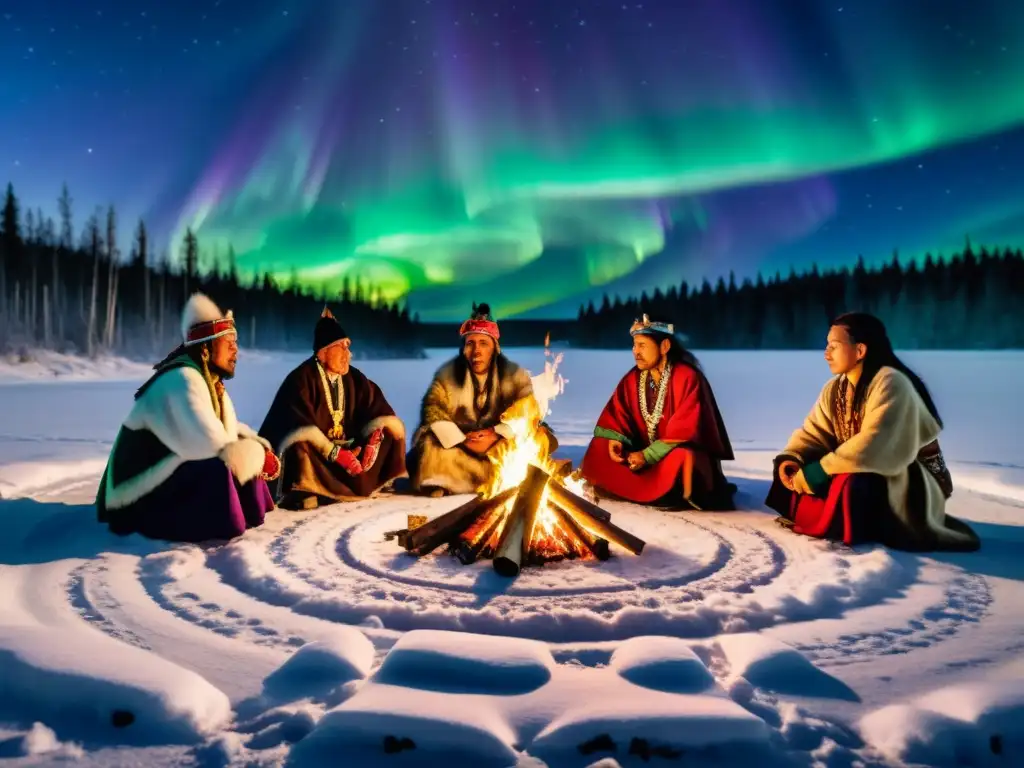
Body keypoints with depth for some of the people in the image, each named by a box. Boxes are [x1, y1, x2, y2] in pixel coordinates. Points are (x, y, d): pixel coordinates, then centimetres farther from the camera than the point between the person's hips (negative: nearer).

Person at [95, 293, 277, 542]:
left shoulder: (209, 380, 6)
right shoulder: (181, 381, -22)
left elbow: (232, 431, 11)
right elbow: (214, 448, -30)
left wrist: (262, 449, -6)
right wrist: (260, 456, -17)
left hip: (172, 476, 9)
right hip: (144, 498, -9)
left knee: (248, 451, 8)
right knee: (218, 470, -31)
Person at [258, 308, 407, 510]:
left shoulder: (354, 378, 4)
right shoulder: (302, 378, -15)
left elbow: (378, 408, -3)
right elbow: (301, 425, -25)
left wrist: (373, 440, -22)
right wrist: (335, 453, -30)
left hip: (346, 447, 7)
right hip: (313, 451, -6)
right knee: (301, 446, -37)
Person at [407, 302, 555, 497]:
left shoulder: (515, 375, -5)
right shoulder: (446, 374, -5)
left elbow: (527, 414, -14)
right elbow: (433, 411, -14)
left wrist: (496, 435, -28)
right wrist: (461, 440, -28)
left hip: (502, 444, 1)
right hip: (458, 440, 0)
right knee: (430, 442, -27)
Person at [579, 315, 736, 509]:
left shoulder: (688, 378, -19)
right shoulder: (633, 379, 0)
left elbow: (686, 429, -24)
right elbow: (615, 413, 0)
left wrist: (649, 455, -25)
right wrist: (613, 440, -21)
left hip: (680, 455, -7)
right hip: (645, 453, 7)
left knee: (681, 457, -40)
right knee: (600, 449, -11)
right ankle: (650, 490, -8)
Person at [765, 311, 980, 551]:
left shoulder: (891, 383, -23)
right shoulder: (835, 388, 2)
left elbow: (873, 447, -34)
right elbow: (814, 432, 0)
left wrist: (817, 472, -32)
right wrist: (789, 458, -21)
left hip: (914, 485, -8)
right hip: (866, 472, 8)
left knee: (850, 484, -37)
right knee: (794, 470, -6)